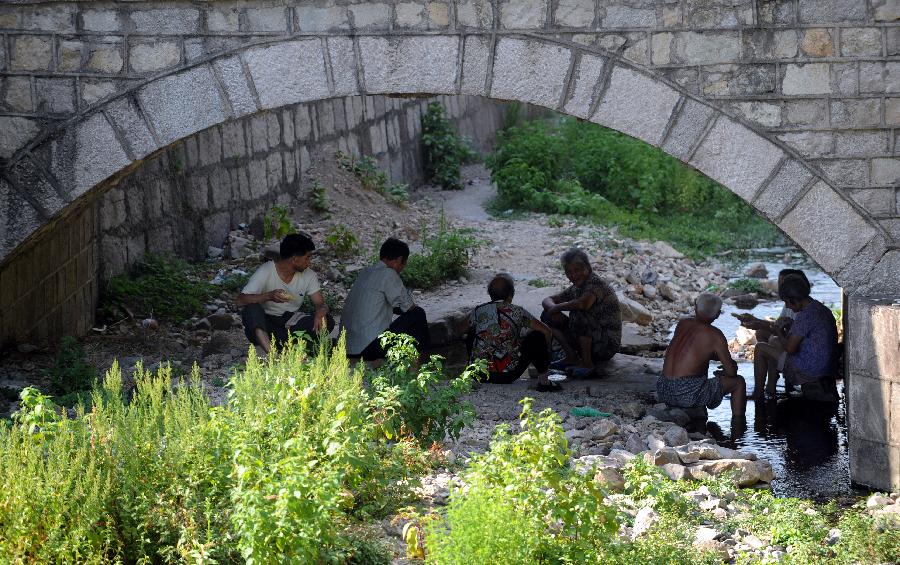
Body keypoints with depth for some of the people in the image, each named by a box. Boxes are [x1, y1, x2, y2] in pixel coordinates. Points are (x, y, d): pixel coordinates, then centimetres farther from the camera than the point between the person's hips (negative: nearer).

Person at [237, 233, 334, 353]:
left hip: (290, 323, 4)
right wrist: (269, 296, -41)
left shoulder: (308, 275, -2)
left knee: (328, 322, -20)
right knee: (253, 308, -36)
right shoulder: (266, 272, -16)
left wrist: (320, 313, -30)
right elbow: (240, 301, -24)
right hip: (264, 323, -4)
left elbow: (320, 303, -4)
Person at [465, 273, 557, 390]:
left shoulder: (478, 311, 6)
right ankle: (543, 380, 7)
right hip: (507, 375, -3)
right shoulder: (517, 311, -1)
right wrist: (543, 353, 21)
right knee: (537, 336, 11)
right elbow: (547, 331, 1)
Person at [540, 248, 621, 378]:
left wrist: (557, 307, -20)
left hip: (608, 344, -8)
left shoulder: (596, 283, -18)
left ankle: (587, 363, -20)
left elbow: (583, 304, -37)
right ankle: (571, 357, 6)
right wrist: (552, 308, -15)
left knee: (580, 313, -32)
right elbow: (547, 300, 11)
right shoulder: (575, 288, 6)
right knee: (547, 316, 4)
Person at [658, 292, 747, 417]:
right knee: (739, 382, 10)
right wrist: (722, 372, 20)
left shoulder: (683, 324, 10)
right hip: (688, 395, -7)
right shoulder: (715, 335, -7)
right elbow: (731, 372, -3)